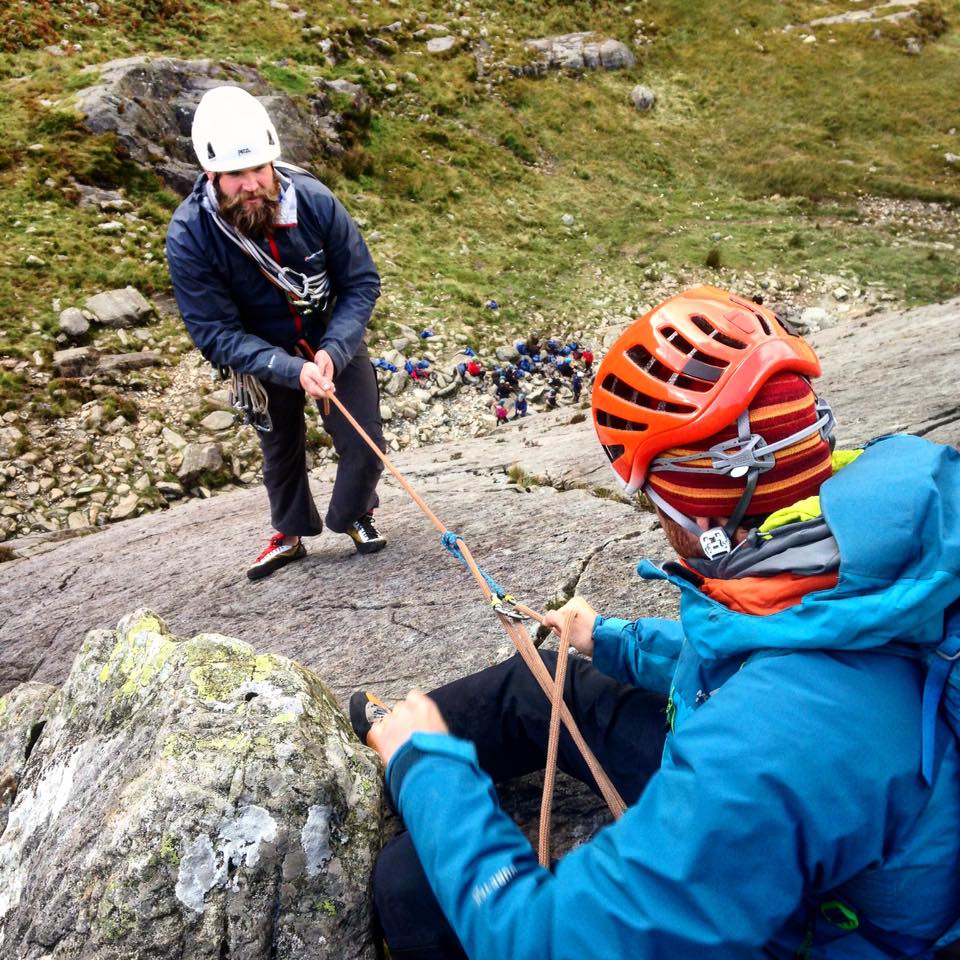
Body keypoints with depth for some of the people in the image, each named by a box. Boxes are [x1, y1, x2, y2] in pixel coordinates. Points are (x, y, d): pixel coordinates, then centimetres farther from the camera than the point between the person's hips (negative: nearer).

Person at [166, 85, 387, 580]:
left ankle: (353, 515, 32)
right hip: (263, 357, 0)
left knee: (364, 446, -1)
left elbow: (362, 283, -18)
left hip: (334, 344, 0)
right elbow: (216, 333, -25)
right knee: (280, 448, 18)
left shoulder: (315, 200, -25)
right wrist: (293, 370, -38)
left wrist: (332, 352, -32)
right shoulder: (189, 236, -27)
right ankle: (291, 532, 45)